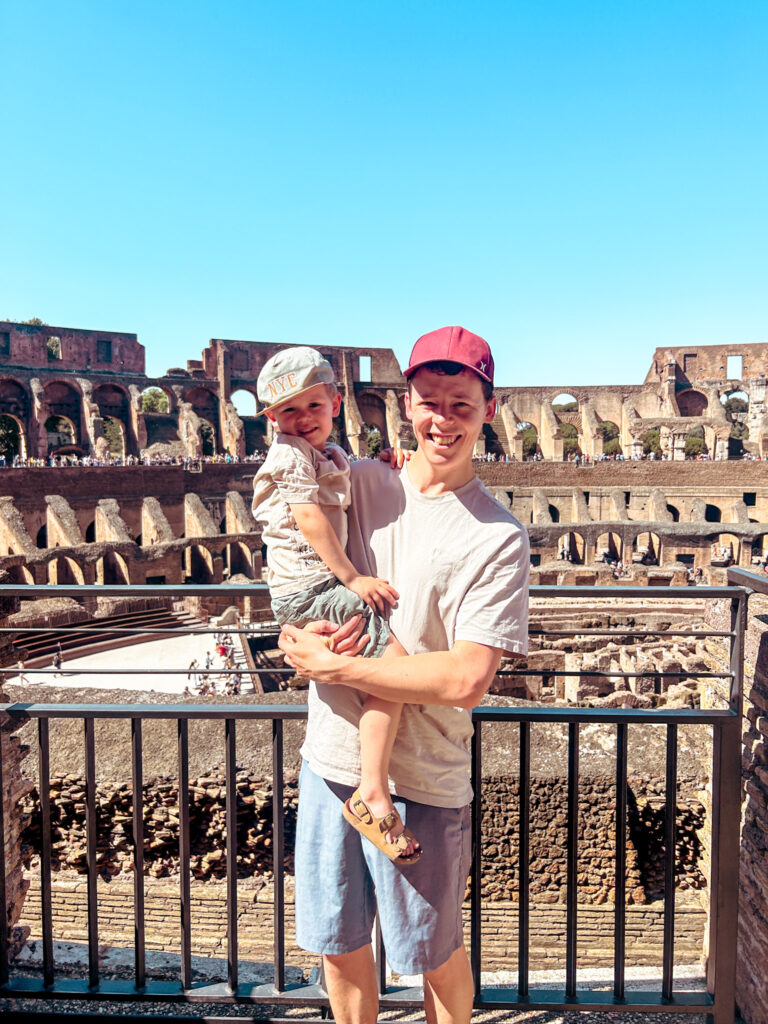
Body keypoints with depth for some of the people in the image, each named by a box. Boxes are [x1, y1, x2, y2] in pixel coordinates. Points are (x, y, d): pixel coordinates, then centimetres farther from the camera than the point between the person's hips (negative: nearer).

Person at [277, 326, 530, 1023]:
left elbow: (466, 679, -21)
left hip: (423, 781, -4)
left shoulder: (498, 538, -14)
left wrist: (333, 666, -18)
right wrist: (303, 630, -11)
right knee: (337, 943, 22)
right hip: (330, 758, 4)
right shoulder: (356, 483, 0)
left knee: (434, 953, 19)